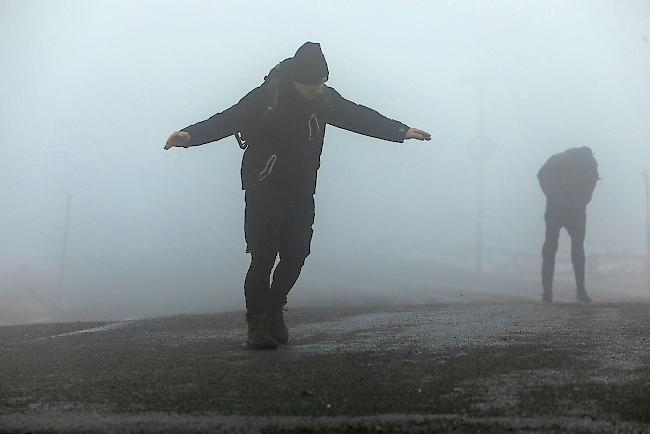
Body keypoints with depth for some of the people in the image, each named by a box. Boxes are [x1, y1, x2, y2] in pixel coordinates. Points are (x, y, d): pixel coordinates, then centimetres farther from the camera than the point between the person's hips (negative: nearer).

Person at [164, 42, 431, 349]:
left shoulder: (325, 98, 2)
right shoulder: (266, 97, -15)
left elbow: (359, 117, 13)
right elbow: (227, 120, -23)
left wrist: (401, 131, 14)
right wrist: (190, 135, -39)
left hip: (301, 193, 5)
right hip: (264, 191, -5)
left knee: (295, 255, 3)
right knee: (263, 257, -9)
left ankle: (274, 311, 25)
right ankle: (257, 322, 6)